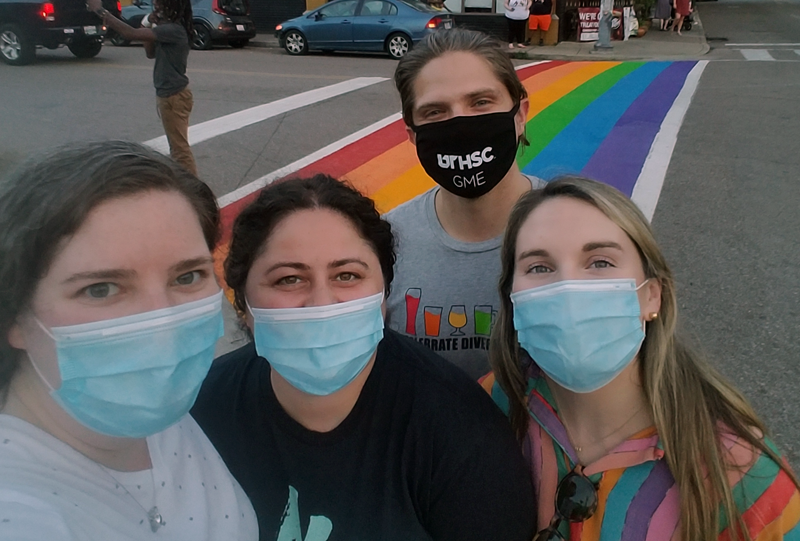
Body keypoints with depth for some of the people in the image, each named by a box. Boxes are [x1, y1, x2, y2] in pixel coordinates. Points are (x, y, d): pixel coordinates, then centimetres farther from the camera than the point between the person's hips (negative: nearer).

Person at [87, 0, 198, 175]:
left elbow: (130, 34, -27)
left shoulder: (173, 30, -23)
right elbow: (151, 53, 17)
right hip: (169, 94, 10)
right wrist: (151, 26, 3)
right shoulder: (168, 28, 8)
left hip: (173, 97, -10)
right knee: (177, 147, 18)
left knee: (180, 149, -4)